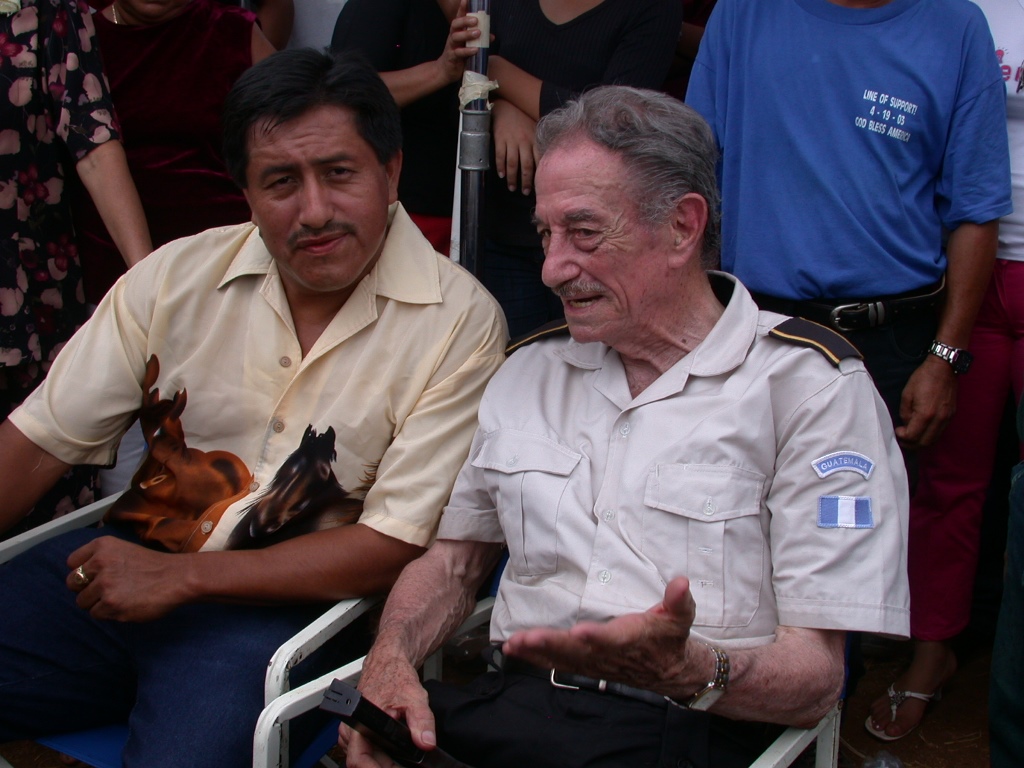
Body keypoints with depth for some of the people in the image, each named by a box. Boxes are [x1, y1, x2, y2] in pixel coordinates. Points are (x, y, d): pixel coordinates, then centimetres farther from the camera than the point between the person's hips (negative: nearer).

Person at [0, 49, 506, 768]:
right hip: (126, 557, 4)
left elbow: (397, 545, -10)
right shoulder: (177, 275, 3)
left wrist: (178, 577, -14)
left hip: (279, 604, -4)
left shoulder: (459, 322, -9)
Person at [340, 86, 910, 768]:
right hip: (511, 710, 4)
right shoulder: (529, 372, 19)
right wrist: (390, 659, 3)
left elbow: (816, 674, -6)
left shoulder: (813, 386, 0)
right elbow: (454, 557, 24)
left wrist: (684, 671, -26)